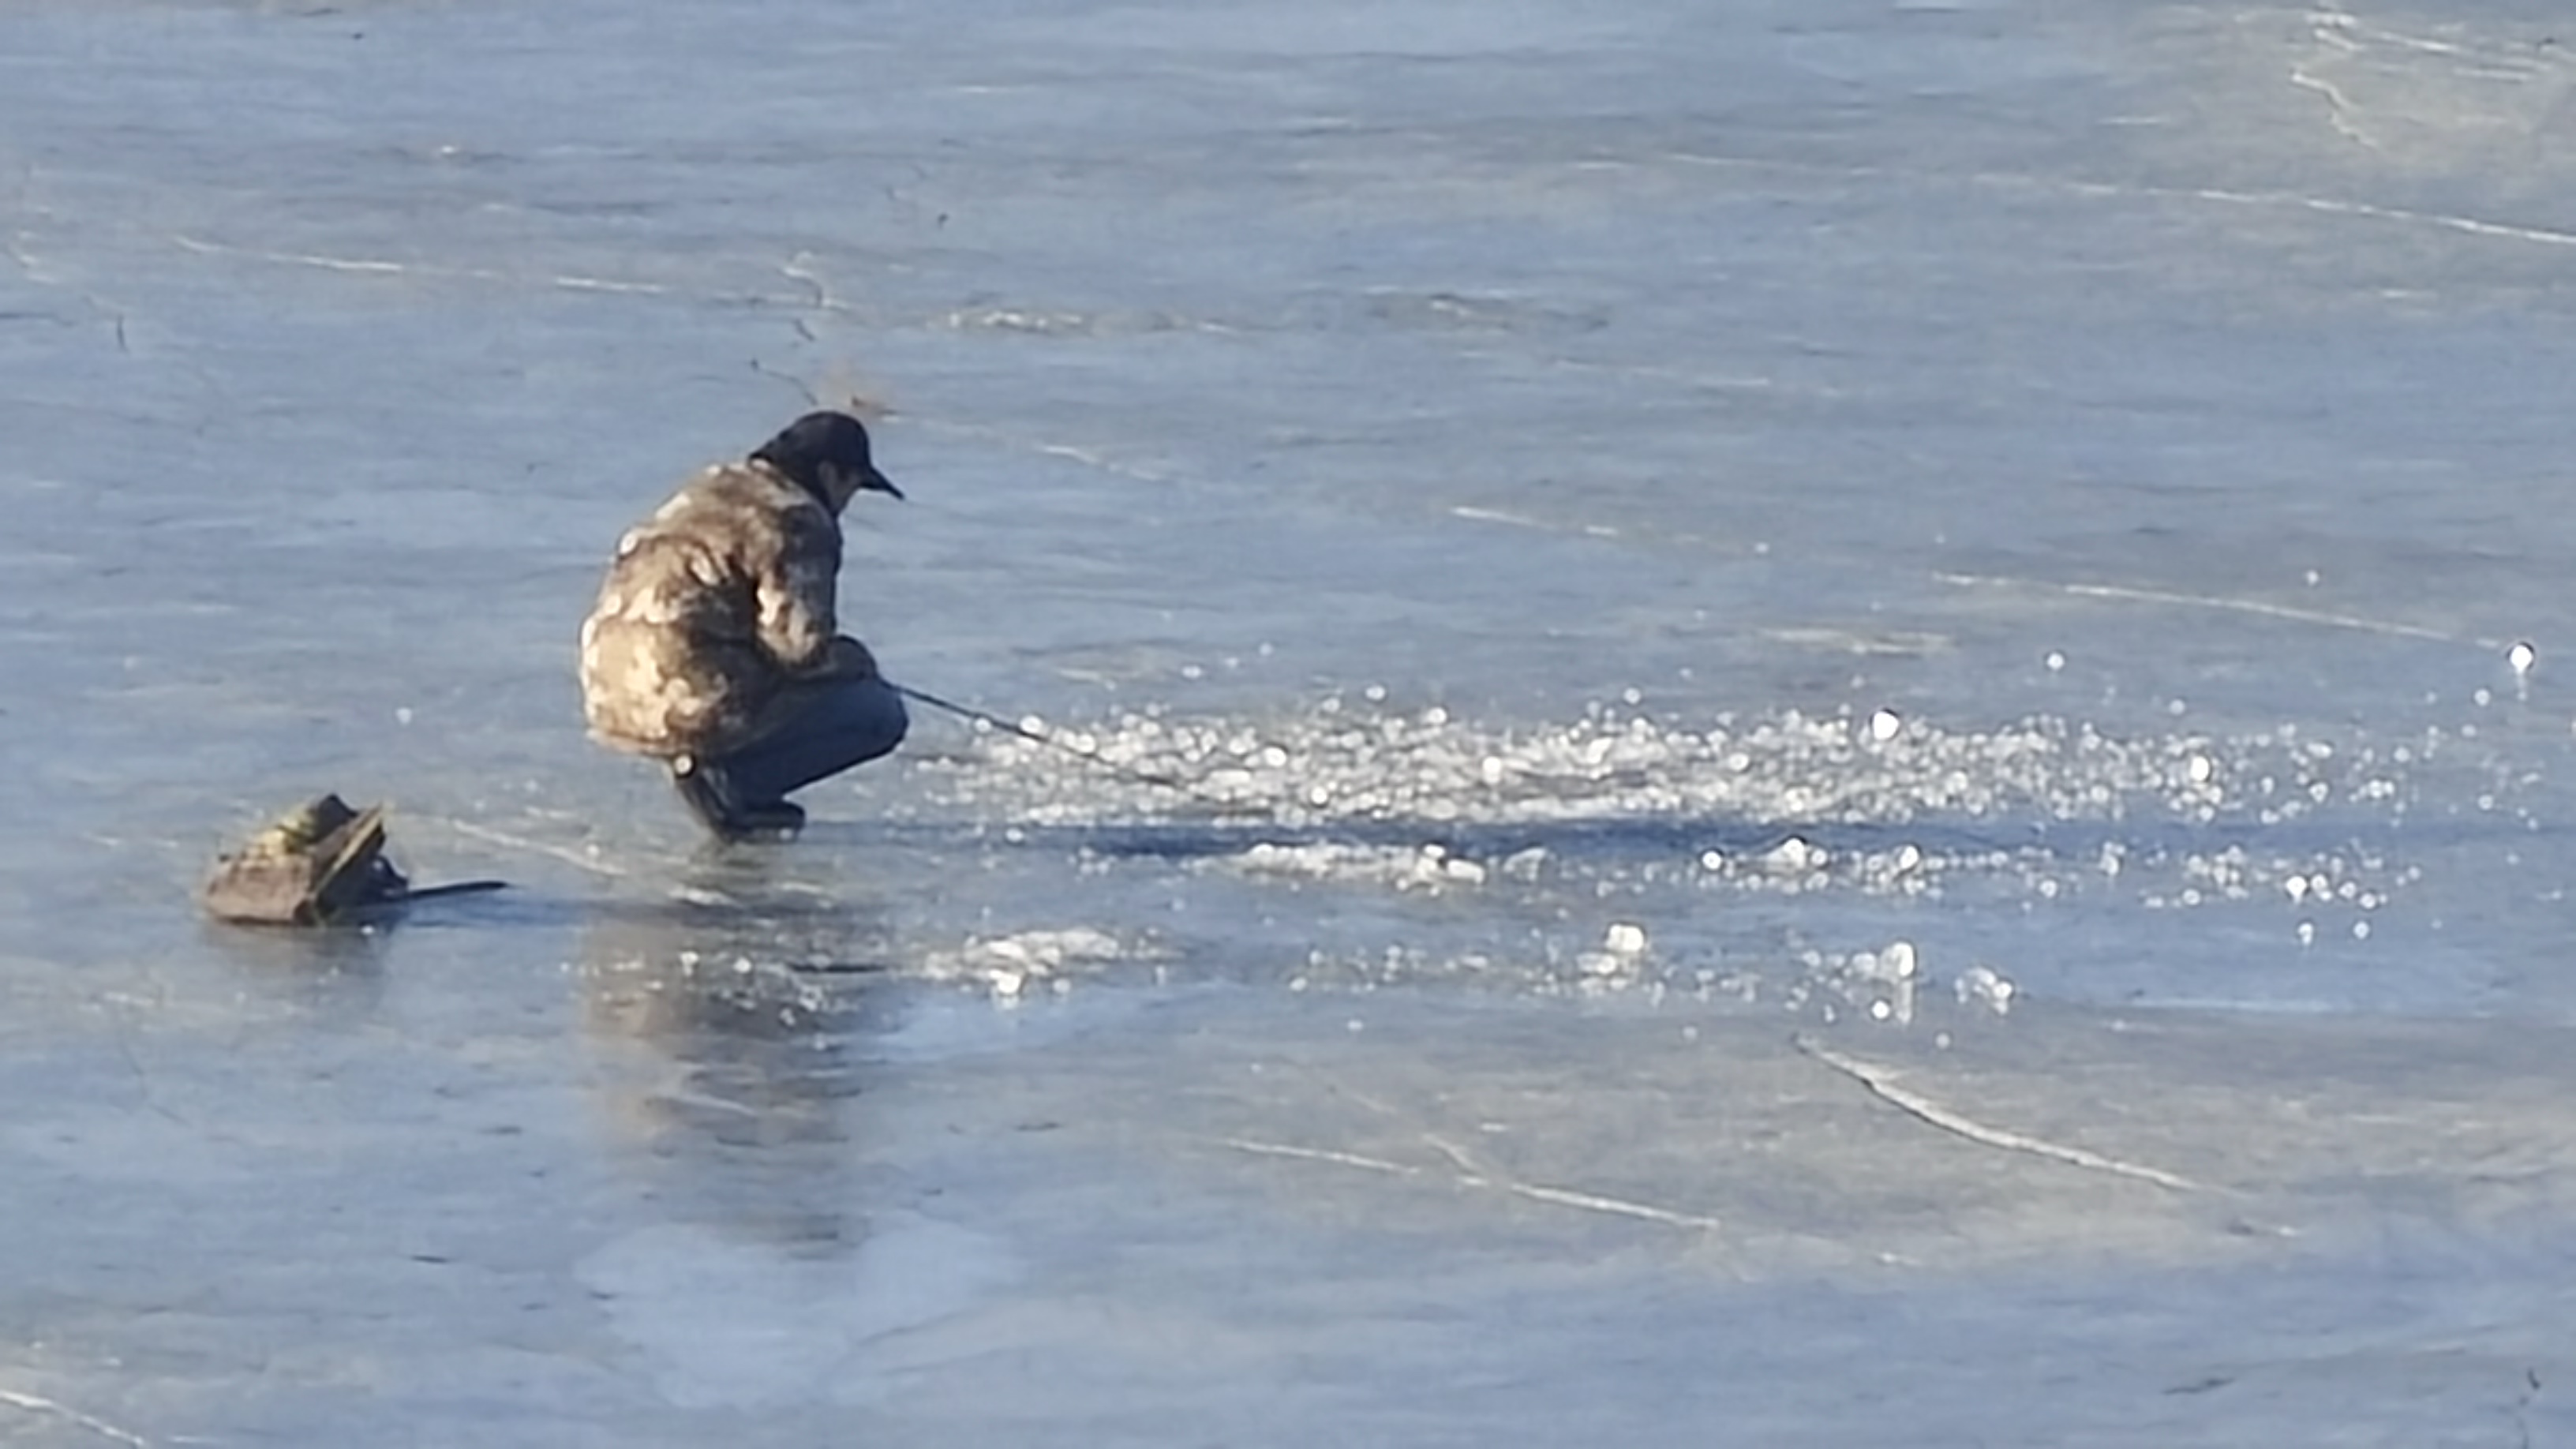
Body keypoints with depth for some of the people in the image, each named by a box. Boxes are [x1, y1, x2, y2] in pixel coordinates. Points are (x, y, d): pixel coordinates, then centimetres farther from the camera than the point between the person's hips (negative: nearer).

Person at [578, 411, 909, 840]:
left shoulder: (709, 490, 18)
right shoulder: (795, 522, -9)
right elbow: (801, 644, -16)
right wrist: (857, 660, 8)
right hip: (690, 706, -9)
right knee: (879, 714, 1)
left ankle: (716, 774, 9)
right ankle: (728, 780, -8)